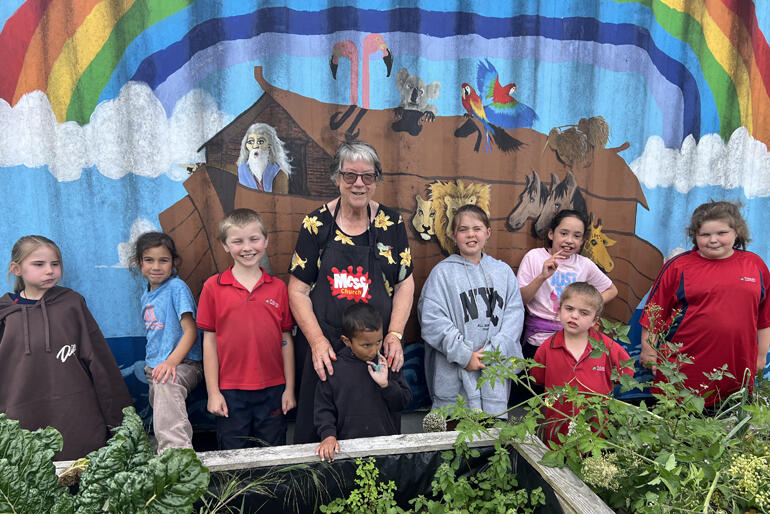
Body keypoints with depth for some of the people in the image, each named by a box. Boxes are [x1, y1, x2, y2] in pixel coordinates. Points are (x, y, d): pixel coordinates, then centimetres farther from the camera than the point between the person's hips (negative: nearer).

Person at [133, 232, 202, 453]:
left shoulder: (177, 287, -6)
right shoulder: (146, 295, 18)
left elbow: (190, 331, -14)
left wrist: (172, 361, -27)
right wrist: (150, 364, 17)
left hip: (182, 362, -9)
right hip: (155, 366, 10)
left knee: (166, 386, -37)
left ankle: (177, 449, -54)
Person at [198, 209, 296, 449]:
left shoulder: (278, 287, 0)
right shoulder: (213, 287, -4)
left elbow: (286, 340, 3)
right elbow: (209, 341, -1)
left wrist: (289, 388, 3)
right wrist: (213, 392, -2)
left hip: (272, 390, 1)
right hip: (230, 392, -1)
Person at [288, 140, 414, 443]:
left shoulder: (392, 224, 3)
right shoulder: (316, 224, -2)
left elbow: (405, 283, 5)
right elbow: (298, 290, -1)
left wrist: (395, 334, -6)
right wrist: (317, 341, -11)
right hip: (324, 349, -1)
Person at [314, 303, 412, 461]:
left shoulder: (387, 363, 3)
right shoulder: (333, 368, -1)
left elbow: (404, 402, 6)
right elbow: (323, 408, 4)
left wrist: (385, 384, -9)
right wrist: (328, 435, -10)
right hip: (349, 446, -1)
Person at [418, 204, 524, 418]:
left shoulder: (503, 271, 11)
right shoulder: (442, 272, 0)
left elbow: (515, 313, 3)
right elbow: (432, 320, -8)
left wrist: (492, 351, -9)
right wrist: (464, 355, -12)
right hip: (455, 377, -3)